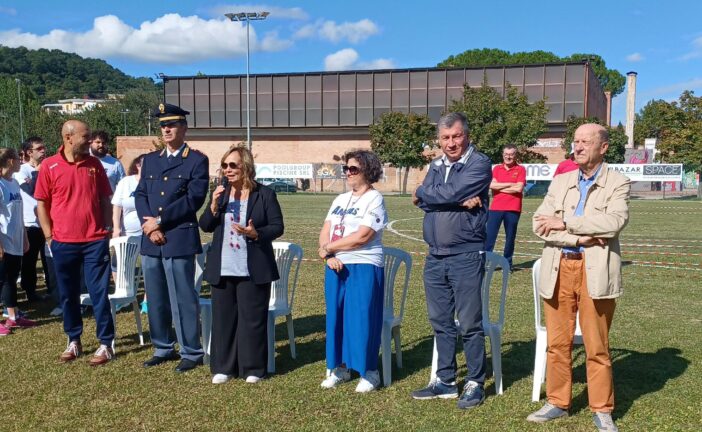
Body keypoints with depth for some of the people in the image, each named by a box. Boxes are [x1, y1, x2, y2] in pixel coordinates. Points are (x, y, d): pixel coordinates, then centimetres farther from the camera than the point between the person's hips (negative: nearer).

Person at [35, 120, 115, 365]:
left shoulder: (95, 164, 3)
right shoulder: (49, 166, -2)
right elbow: (42, 203, 2)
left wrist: (107, 230, 4)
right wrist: (49, 236, -1)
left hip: (95, 241, 0)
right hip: (63, 243, 0)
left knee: (99, 294, 1)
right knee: (68, 295, 11)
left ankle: (106, 344, 8)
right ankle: (73, 342, 25)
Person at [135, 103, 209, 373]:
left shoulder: (197, 161, -1)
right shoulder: (150, 160, 16)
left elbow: (194, 199, -11)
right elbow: (140, 195, 10)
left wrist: (158, 220, -12)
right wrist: (148, 225, -7)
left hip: (179, 239, -6)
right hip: (151, 240, 6)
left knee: (183, 299, -2)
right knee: (156, 299, 12)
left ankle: (192, 352, 9)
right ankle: (163, 348, 25)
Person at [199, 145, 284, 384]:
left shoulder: (265, 194, -3)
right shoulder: (220, 193, 9)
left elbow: (277, 227, -4)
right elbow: (205, 226, 6)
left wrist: (255, 233, -21)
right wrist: (215, 204, -10)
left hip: (253, 270, -4)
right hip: (222, 269, 4)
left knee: (252, 318, 2)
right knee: (223, 318, 10)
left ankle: (253, 368, 15)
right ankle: (223, 367, 21)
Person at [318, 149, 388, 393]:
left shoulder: (374, 199, -7)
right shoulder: (340, 200, 15)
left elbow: (362, 236, -17)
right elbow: (325, 232, 9)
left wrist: (329, 247, -9)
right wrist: (330, 256, -11)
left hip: (363, 267, -7)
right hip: (336, 267, 7)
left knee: (362, 318, -3)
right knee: (336, 316, 10)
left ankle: (369, 372, 9)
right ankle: (339, 367, 22)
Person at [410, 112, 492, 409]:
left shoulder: (479, 164, -7)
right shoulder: (436, 166, 13)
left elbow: (451, 193, -20)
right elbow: (423, 202, -3)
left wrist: (422, 192, -1)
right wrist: (459, 202, -16)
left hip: (466, 256, -6)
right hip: (435, 256, 7)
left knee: (470, 325, 0)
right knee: (441, 323, 13)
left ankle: (475, 384, 13)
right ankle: (445, 382, 24)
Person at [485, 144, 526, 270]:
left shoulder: (520, 169, 2)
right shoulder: (497, 168, 10)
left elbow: (519, 188, -12)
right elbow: (492, 185, -5)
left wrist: (500, 188, -6)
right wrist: (510, 184, -8)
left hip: (513, 209, -2)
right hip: (495, 208, 2)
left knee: (510, 237, 6)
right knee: (489, 236, -2)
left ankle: (508, 263, 16)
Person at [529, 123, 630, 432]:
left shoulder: (618, 183, 3)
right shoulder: (560, 182, 13)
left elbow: (615, 221, -15)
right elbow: (540, 224, 2)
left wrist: (565, 223, -12)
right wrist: (577, 237, -12)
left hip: (595, 271, -3)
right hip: (559, 269, 4)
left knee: (597, 346, 3)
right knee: (557, 342, 9)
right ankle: (557, 402, 22)